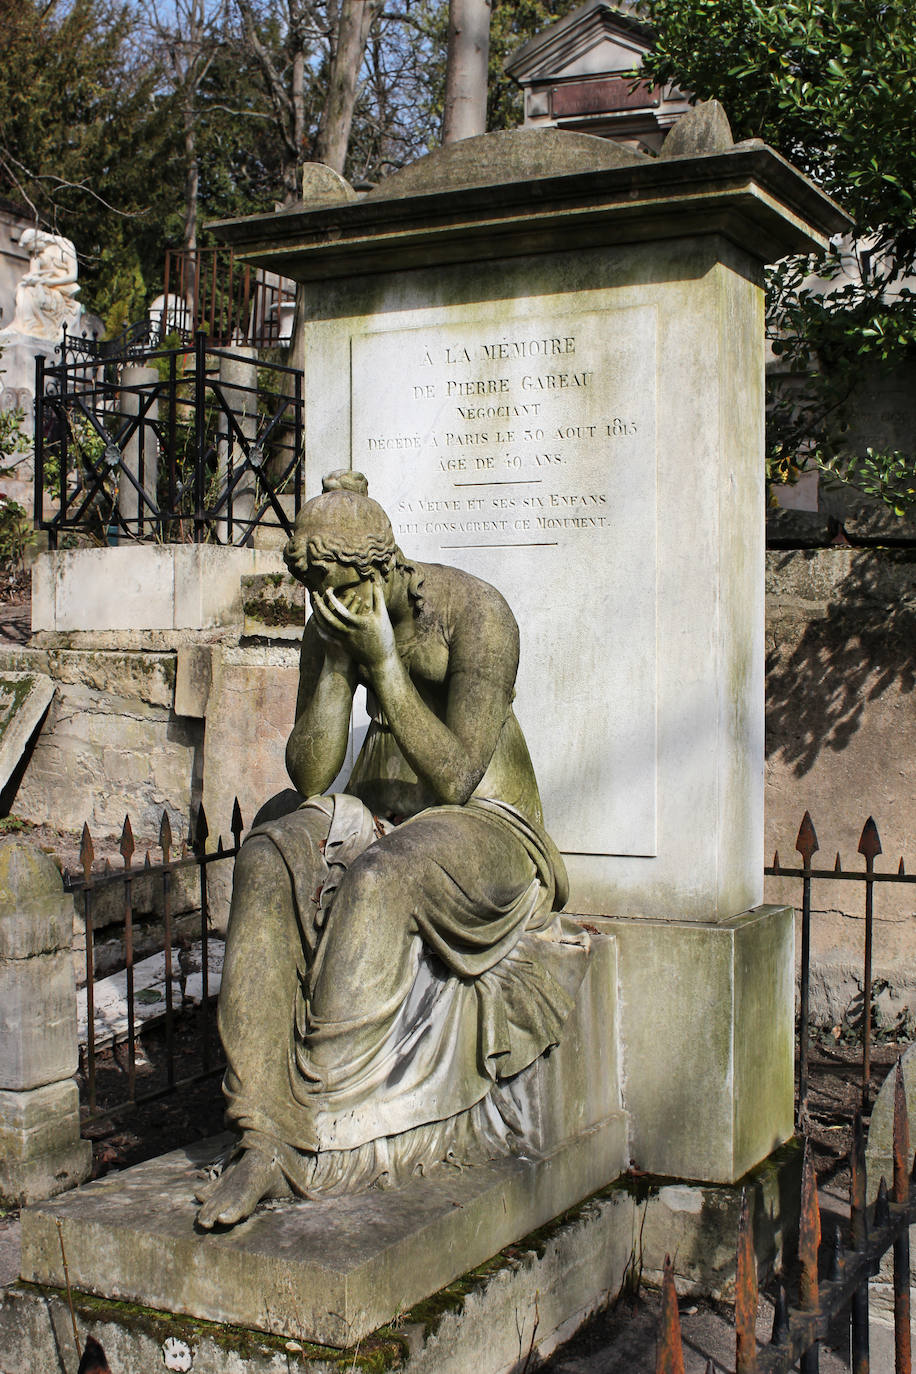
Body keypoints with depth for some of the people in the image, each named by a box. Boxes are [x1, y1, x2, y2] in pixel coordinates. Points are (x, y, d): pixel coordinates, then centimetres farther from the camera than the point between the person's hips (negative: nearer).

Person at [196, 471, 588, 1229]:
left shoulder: (476, 613, -18)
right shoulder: (330, 626, 1)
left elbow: (454, 778, -23)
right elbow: (311, 776, -3)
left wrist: (382, 657, -27)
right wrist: (336, 658, -15)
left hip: (487, 826, -5)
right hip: (380, 811, 5)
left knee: (376, 880, -38)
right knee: (270, 859, -28)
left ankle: (311, 1133, -28)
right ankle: (261, 1140, -32)